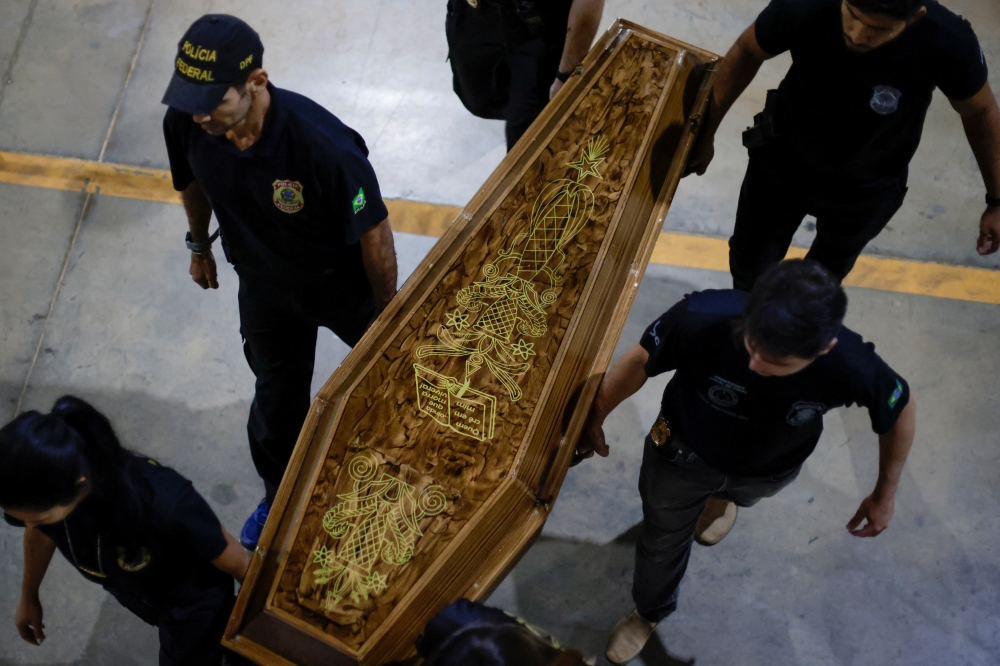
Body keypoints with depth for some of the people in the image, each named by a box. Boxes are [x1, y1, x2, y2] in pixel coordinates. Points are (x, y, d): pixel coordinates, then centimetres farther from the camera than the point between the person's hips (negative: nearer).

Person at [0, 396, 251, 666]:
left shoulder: (164, 503, -47)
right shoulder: (43, 485, -31)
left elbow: (234, 561, -26)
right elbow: (40, 533, -4)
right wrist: (29, 596, 13)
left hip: (192, 599, -5)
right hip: (133, 592, 5)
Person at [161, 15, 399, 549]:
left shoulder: (322, 144, -42)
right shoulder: (185, 124, -26)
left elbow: (373, 232, -27)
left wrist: (386, 311, -14)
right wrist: (200, 248, 15)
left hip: (345, 286, -4)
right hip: (265, 285, 4)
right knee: (276, 393, 23)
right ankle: (280, 494, 50)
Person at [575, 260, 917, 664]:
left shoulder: (853, 368, -41)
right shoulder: (703, 319, -44)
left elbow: (901, 409, -17)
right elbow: (639, 361, -23)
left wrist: (884, 494, -5)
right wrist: (594, 419, -8)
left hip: (767, 472, 1)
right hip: (684, 451, -1)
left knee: (738, 493, 37)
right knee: (662, 542, 25)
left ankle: (722, 497, 76)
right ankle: (649, 612, 58)